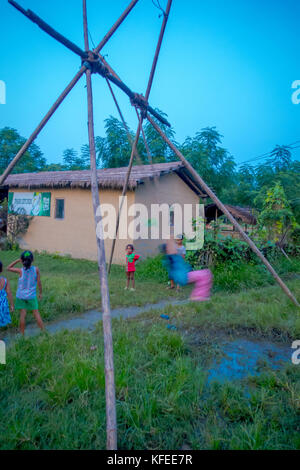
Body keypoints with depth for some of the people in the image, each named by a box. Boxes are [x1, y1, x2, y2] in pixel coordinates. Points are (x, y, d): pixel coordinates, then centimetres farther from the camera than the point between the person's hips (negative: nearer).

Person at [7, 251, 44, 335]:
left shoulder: (21, 271, -14)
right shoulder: (36, 269, -13)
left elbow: (8, 268, 2)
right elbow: (39, 283, -7)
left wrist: (17, 260, -4)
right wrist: (40, 293, 6)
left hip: (21, 296, 0)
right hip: (31, 296, 0)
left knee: (22, 315, 6)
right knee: (36, 314, 9)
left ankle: (22, 334, 16)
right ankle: (43, 331, 16)